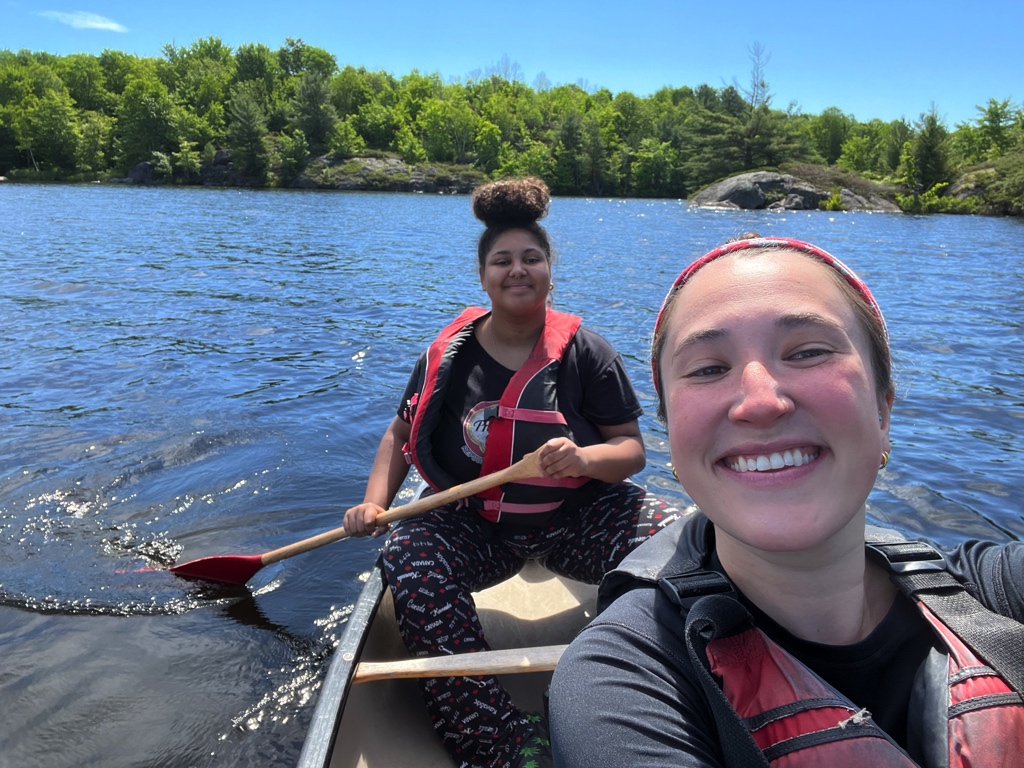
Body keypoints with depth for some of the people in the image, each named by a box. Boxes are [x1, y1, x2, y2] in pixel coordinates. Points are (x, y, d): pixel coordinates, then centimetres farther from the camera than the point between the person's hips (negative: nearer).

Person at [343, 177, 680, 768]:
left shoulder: (585, 351, -5)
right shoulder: (448, 356, 1)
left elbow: (631, 447, -5)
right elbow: (402, 430, 13)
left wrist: (585, 458, -27)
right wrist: (375, 502, -2)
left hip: (577, 514, -1)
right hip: (475, 522, 2)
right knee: (409, 559, -28)